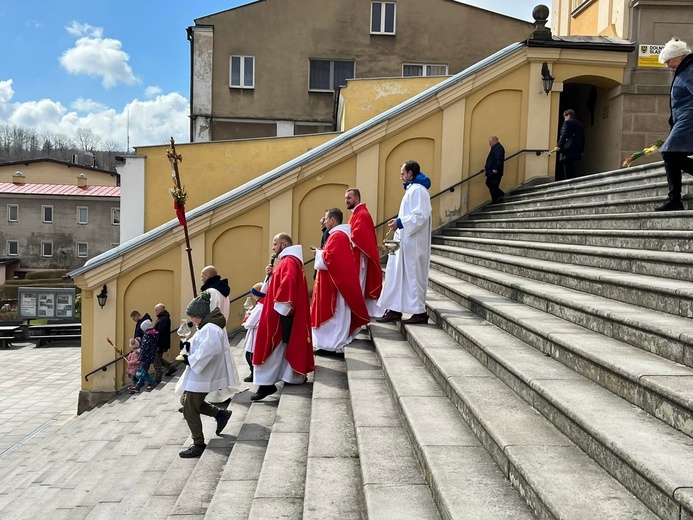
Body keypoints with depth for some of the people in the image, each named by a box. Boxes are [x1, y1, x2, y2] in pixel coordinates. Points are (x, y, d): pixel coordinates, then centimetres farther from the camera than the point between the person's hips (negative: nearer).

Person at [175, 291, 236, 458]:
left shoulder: (210, 329, -25)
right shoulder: (210, 325, 9)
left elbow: (208, 350, -38)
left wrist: (190, 360, -26)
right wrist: (189, 345, -1)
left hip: (201, 376, -10)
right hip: (200, 374, 11)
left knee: (190, 411, 1)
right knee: (192, 403, 22)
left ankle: (198, 445, 14)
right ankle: (220, 414, 27)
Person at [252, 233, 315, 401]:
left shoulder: (289, 261, -15)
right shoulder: (289, 261, 20)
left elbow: (288, 283, -31)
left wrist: (279, 306, -27)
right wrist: (271, 275, 6)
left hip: (282, 313, -11)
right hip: (285, 313, 11)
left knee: (272, 347, -9)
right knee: (285, 345, 15)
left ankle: (267, 384, -7)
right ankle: (296, 376, 21)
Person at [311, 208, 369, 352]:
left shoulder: (337, 235, -17)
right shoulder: (341, 233, 16)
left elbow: (328, 257, -25)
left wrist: (318, 253, -7)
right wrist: (321, 252, 9)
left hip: (334, 282, -11)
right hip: (338, 280, 11)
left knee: (333, 312, -7)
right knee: (337, 312, 14)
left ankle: (331, 343, -4)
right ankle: (335, 341, 21)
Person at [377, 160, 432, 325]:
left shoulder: (418, 190, -13)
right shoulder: (412, 189, 18)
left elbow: (421, 216, -22)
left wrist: (400, 223, -20)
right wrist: (398, 222, 13)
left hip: (413, 243, -10)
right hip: (406, 241, 10)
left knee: (413, 275, -4)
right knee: (398, 274, 9)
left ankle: (420, 312, 3)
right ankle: (395, 310, 12)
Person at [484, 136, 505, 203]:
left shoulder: (498, 148, -15)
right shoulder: (495, 148, 19)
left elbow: (499, 160, -25)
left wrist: (495, 169, -28)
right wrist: (486, 167, 17)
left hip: (495, 172, -11)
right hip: (491, 172, 11)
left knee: (494, 185, -7)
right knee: (489, 183, 14)